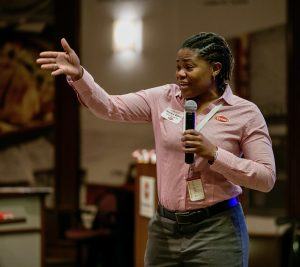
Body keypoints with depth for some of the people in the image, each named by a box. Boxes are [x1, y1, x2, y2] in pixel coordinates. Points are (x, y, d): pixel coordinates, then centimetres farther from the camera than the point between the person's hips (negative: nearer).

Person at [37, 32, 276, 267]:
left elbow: (266, 179, -7)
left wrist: (213, 154, -18)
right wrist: (78, 75, -20)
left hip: (216, 231, -3)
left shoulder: (246, 113, -5)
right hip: (164, 228, 3)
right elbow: (110, 107, -4)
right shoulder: (164, 98, 4)